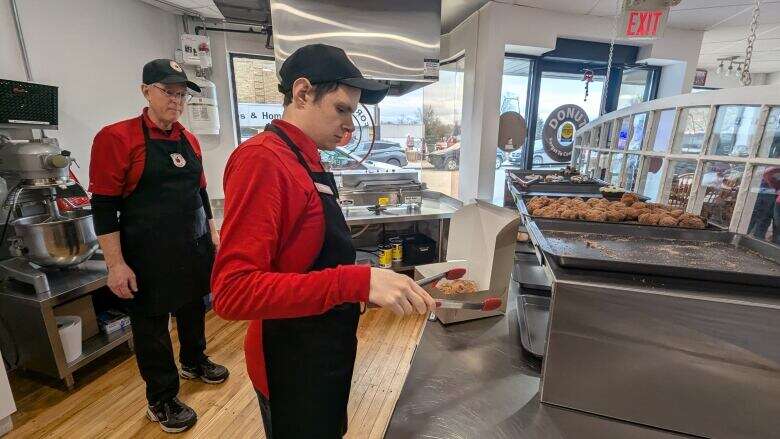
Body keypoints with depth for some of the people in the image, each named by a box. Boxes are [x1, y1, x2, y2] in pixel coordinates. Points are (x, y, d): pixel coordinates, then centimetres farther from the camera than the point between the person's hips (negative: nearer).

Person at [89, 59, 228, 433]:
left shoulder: (189, 140, 7)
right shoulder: (115, 137, -11)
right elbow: (104, 206, -12)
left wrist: (212, 233, 14)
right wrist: (116, 264, -14)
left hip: (195, 247, 6)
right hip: (149, 255, -5)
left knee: (192, 308, 22)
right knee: (151, 325, 10)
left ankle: (194, 362, 47)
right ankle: (161, 401, 29)